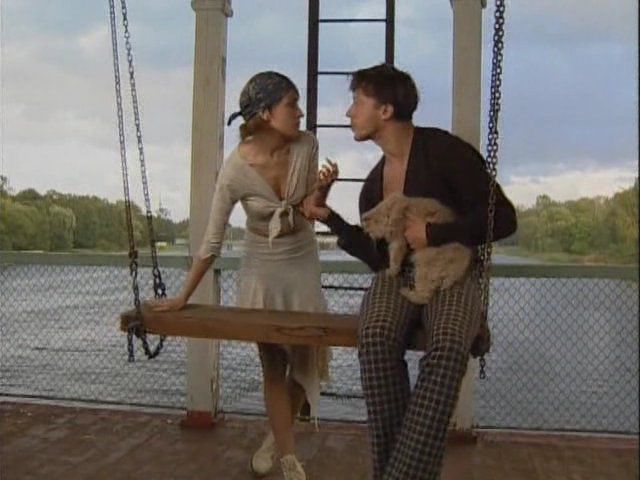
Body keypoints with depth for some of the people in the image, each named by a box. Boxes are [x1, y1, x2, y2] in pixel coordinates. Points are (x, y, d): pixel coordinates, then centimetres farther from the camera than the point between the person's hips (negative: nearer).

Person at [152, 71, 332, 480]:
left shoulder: (306, 145, -16)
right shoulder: (237, 168, -23)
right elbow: (212, 241, -16)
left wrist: (322, 187, -25)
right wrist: (184, 296, -13)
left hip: (303, 265, 3)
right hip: (262, 270, -3)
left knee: (307, 359, 7)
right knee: (273, 364, 3)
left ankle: (279, 437, 32)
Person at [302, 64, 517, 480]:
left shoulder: (444, 150, -7)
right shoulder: (374, 182, 12)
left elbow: (503, 219, -10)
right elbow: (379, 258, 14)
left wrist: (433, 234, -16)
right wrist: (331, 218, 7)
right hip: (398, 276, 4)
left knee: (447, 348, -38)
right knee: (376, 339, -32)